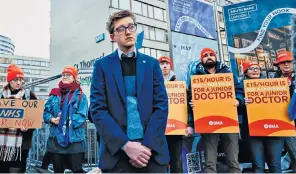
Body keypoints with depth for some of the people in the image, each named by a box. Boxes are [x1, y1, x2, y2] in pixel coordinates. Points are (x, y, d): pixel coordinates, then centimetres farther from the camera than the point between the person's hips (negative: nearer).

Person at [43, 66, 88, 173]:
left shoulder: (80, 96, -3)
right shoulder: (54, 94, 11)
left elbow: (82, 116, -12)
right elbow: (46, 111, 8)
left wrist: (67, 121, -19)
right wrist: (52, 119, -11)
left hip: (74, 139, -4)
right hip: (55, 138, 5)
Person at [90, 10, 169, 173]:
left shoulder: (152, 63, 8)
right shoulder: (102, 65, 4)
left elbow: (161, 106, 1)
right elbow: (98, 110, -4)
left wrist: (147, 145, -10)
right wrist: (126, 145, -14)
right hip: (117, 152, -1)